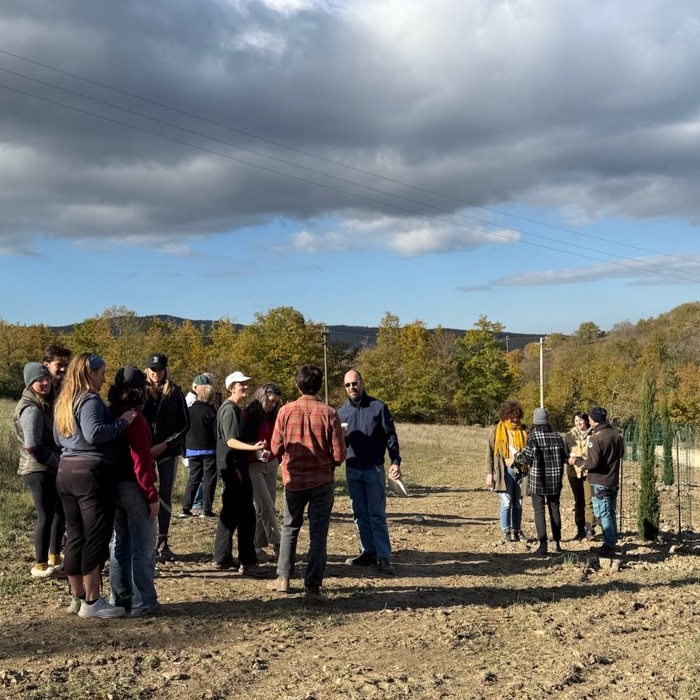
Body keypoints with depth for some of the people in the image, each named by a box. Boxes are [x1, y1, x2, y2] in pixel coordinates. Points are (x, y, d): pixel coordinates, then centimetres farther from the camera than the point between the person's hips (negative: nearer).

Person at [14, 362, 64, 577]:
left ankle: (54, 558, 29)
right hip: (39, 470, -10)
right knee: (46, 517, -3)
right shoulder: (32, 409, -17)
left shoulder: (43, 404, 14)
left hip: (48, 469, 10)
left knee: (60, 513, 17)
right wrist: (59, 462, -17)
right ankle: (40, 565, 6)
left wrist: (58, 461, 5)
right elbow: (33, 447, -24)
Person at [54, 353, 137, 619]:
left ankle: (77, 597, 21)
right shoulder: (90, 400, -13)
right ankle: (92, 602, 2)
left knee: (75, 537, 13)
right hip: (91, 472, -9)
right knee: (96, 538, -3)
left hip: (66, 471, 9)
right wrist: (122, 422, -18)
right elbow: (94, 433, -27)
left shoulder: (63, 402, 17)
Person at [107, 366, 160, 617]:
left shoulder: (109, 415, 7)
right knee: (143, 547, -1)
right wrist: (152, 495, -16)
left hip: (113, 486, 8)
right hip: (134, 488, -8)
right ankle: (142, 603, 2)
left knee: (120, 544, 16)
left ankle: (119, 598, 22)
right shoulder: (135, 418, -17)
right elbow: (141, 460, -19)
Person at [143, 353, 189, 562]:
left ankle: (162, 542, 11)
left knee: (165, 496, 4)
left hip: (168, 451, 1)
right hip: (144, 450, -1)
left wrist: (164, 444, -9)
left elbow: (185, 425, 1)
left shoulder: (174, 392, 1)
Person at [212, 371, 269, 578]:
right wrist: (252, 447, -38)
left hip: (233, 466, 11)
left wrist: (254, 448, 31)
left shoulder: (236, 408, 15)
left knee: (230, 512, 15)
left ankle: (222, 558, 22)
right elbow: (230, 440, -24)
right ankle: (247, 562, -8)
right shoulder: (230, 409, -15)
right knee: (246, 514, -10)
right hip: (233, 466, -11)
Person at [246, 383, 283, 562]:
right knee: (266, 505, -10)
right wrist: (256, 453, -27)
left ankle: (258, 546, 13)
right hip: (253, 466, -7)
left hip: (271, 465, 7)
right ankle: (276, 544, 1)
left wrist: (278, 457, 8)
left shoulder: (273, 416, 9)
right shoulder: (248, 415, -11)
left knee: (265, 507, 6)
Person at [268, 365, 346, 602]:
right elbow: (339, 453, -10)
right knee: (318, 534, 5)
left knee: (289, 528, 20)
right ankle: (312, 587, 3)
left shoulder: (286, 411, -9)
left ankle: (283, 578, 26)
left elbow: (276, 448, -3)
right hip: (322, 481, -1)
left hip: (293, 479, 2)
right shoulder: (329, 413, -12)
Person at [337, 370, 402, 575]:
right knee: (360, 514, 9)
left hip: (374, 469, -4)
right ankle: (368, 552, 18)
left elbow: (390, 436, -4)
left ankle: (384, 556, -2)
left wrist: (395, 461, -13)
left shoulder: (378, 407, -4)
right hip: (352, 469, 4)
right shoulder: (342, 411, 7)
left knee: (377, 514, -3)